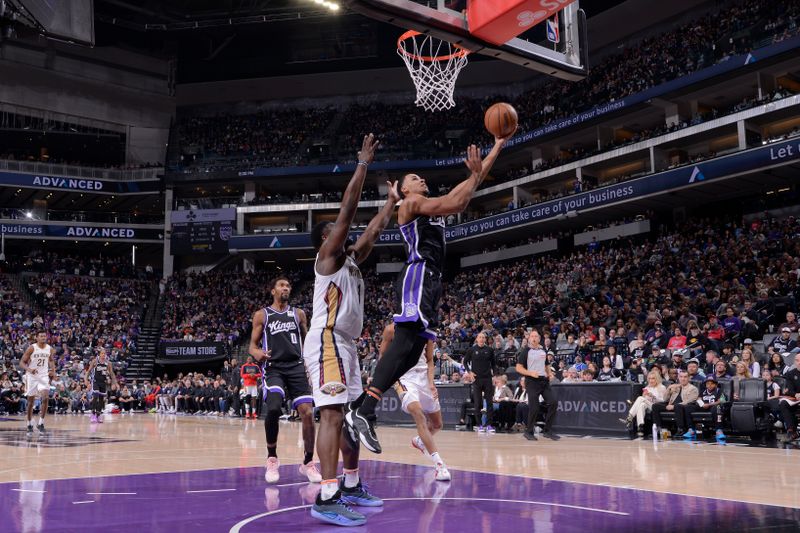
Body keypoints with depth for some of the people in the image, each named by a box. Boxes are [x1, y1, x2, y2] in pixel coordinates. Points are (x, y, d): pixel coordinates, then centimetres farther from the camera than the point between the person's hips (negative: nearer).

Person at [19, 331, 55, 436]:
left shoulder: (50, 349, 0)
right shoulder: (31, 348, -10)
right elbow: (22, 363, -10)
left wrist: (53, 371, 1)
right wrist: (29, 369, -28)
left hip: (44, 376, 2)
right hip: (32, 376, -2)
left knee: (45, 398, -17)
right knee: (31, 402, 5)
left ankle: (41, 424, -6)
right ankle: (30, 426, 18)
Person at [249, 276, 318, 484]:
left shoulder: (299, 314, 13)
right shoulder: (261, 315, 8)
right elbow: (253, 345, 7)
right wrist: (258, 353, -16)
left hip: (296, 367, 2)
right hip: (273, 368, -2)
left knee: (307, 413, -9)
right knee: (273, 408, -26)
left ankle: (308, 463, 7)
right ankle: (272, 459, -6)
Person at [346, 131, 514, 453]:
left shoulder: (431, 208, 29)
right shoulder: (411, 203, 3)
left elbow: (470, 185, 29)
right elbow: (457, 203, -11)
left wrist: (498, 147, 29)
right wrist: (475, 173, 2)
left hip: (431, 282, 9)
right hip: (418, 276, -9)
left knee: (412, 351, 3)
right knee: (405, 343, -23)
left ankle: (359, 409, 4)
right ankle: (365, 413, -31)